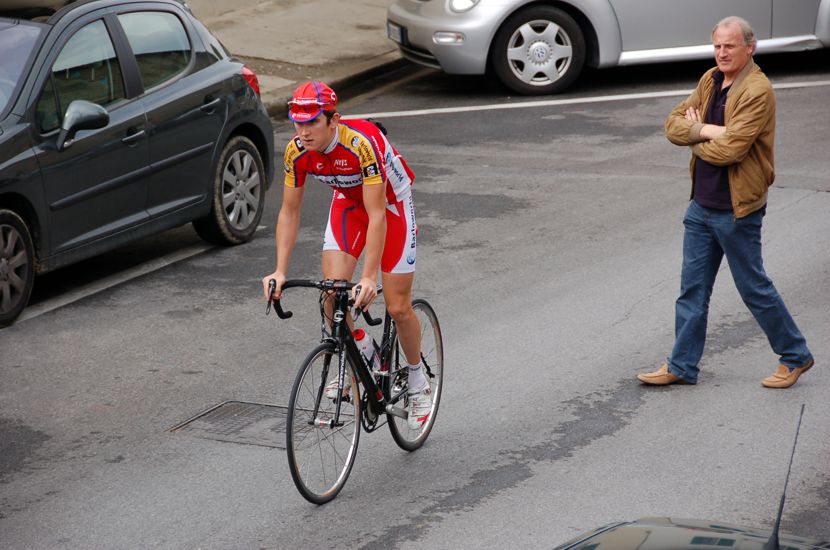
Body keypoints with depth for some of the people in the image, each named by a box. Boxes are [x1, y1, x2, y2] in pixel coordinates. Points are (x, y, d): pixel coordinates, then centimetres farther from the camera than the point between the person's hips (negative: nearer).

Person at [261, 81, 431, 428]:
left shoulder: (362, 144, -39)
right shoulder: (296, 152, -23)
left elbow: (377, 216, -40)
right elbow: (289, 212, -13)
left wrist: (369, 278, -46)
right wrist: (280, 272, -22)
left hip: (391, 203, -4)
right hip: (348, 201, 4)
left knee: (398, 308, -4)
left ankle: (417, 381, 20)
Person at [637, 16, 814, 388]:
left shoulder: (757, 91, -19)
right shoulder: (710, 80, 7)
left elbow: (729, 149, -26)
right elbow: (674, 123, 2)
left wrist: (695, 136, -8)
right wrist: (707, 130, -16)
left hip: (737, 209, -7)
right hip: (701, 204, 8)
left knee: (754, 287, 4)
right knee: (693, 288, 11)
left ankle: (795, 357, 21)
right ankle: (681, 366, 19)